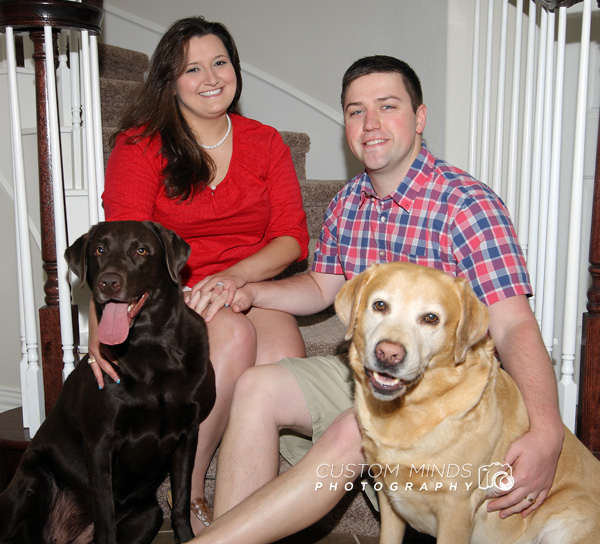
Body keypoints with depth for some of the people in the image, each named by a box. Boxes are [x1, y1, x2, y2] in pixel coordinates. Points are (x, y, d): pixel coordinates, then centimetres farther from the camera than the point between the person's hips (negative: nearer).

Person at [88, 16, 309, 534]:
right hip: (171, 297, -2)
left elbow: (292, 237, 0)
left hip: (250, 289, 2)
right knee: (234, 334, -34)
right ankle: (188, 490, -16)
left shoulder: (265, 143, 9)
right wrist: (104, 318, -31)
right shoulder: (141, 146, 2)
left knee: (284, 354, -30)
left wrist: (236, 276, -21)